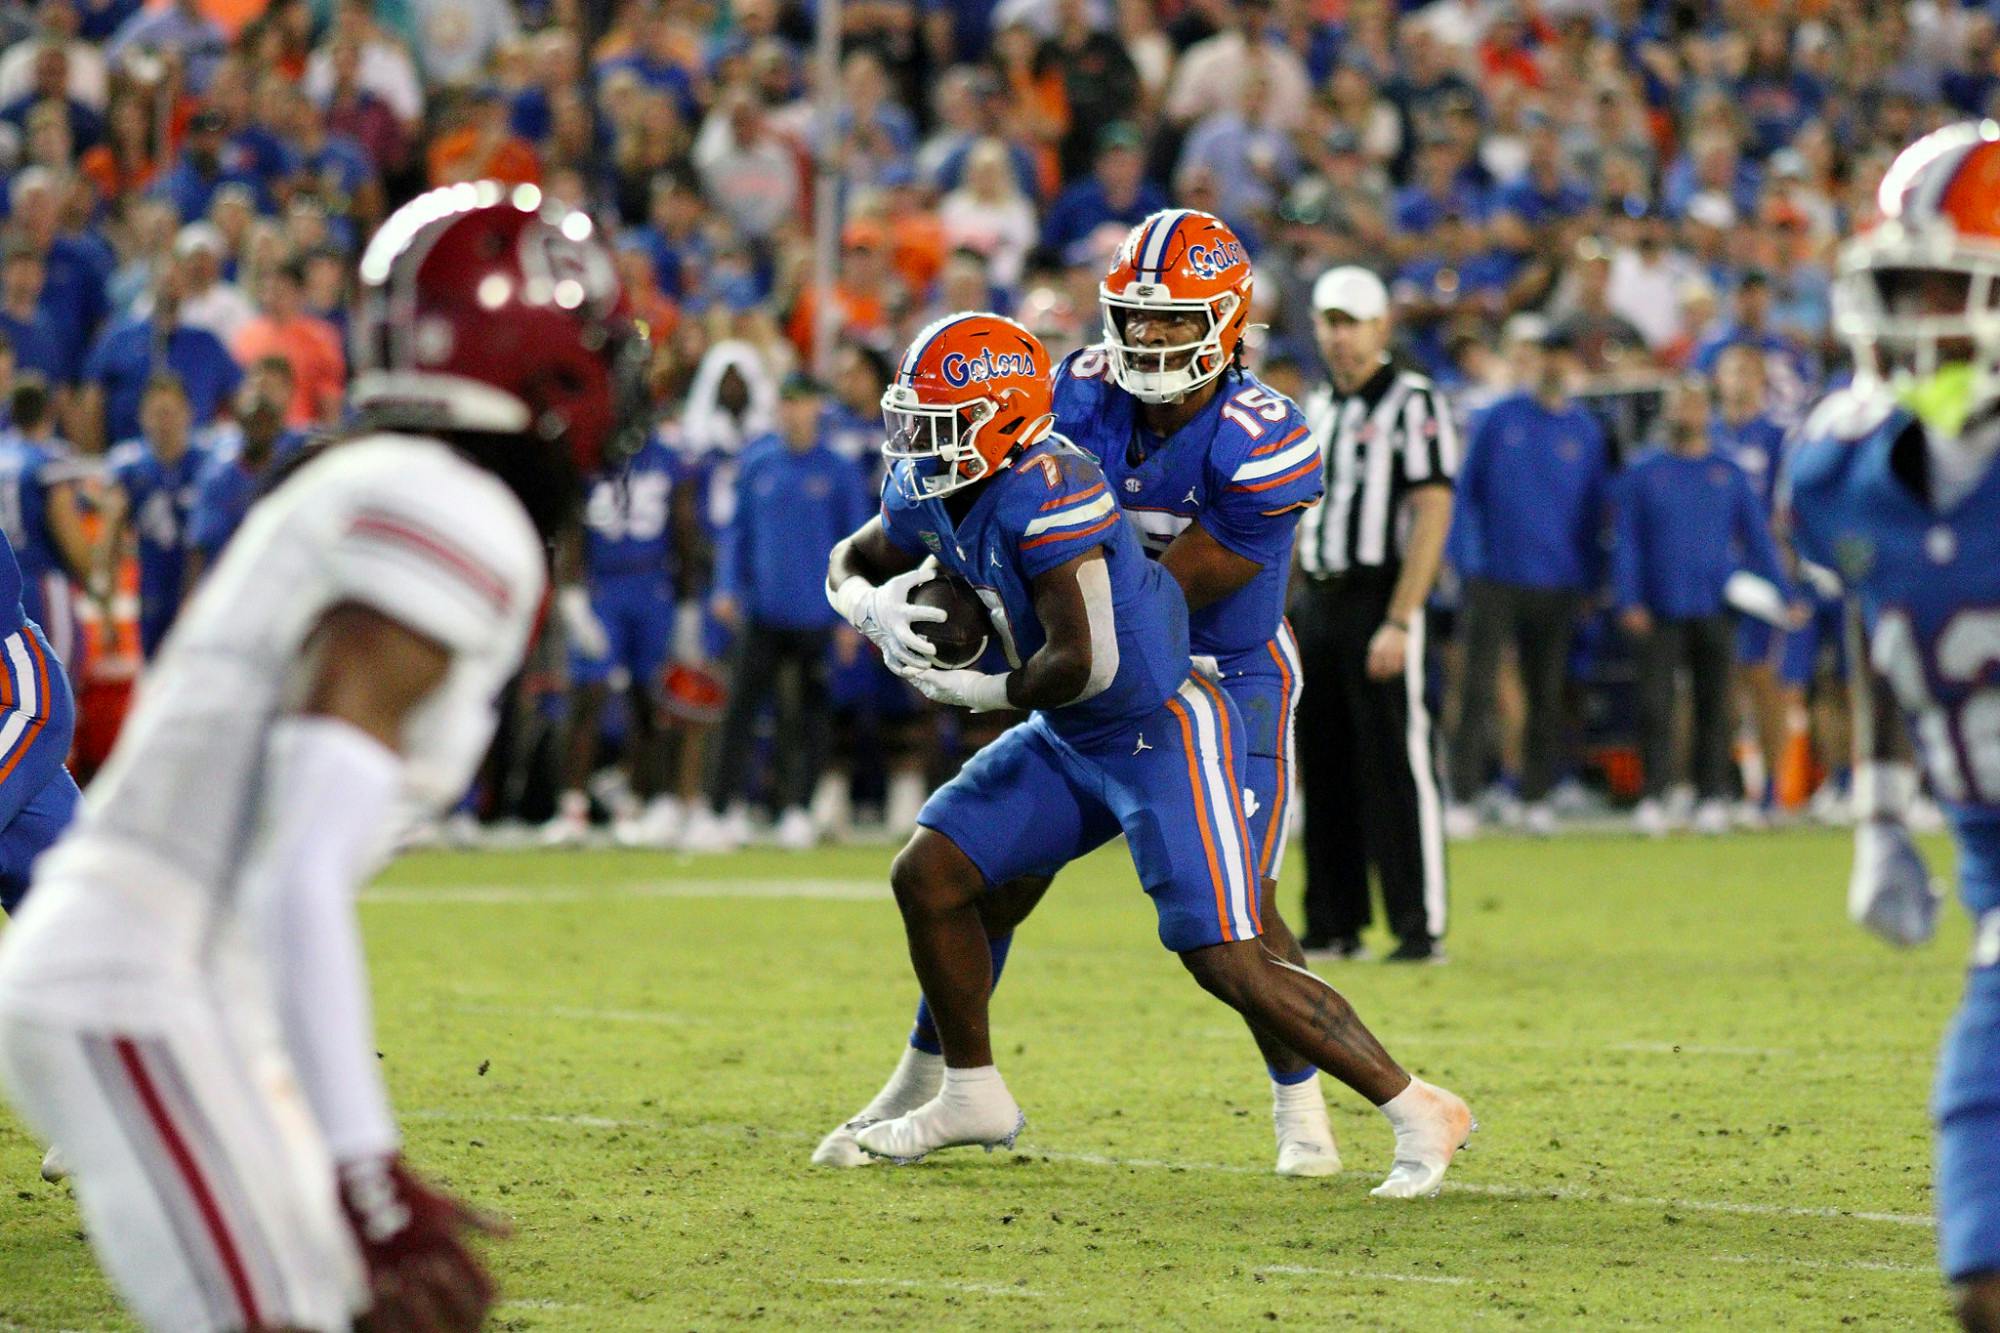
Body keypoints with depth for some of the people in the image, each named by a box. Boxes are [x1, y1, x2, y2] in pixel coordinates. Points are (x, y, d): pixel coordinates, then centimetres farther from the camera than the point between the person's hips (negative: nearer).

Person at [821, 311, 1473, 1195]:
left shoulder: (1047, 492, -28)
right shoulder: (928, 492, 0)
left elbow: (1083, 665, -31)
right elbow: (848, 565, 18)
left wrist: (973, 692, -14)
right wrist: (875, 608, -6)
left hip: (1163, 737, -9)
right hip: (1070, 745, 9)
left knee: (1229, 963, -14)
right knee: (926, 878, 7)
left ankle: (1418, 1113, -4)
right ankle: (973, 1098, 23)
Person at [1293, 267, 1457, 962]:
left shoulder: (1414, 403, -7)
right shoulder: (1316, 409, 17)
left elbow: (1431, 515, -13)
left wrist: (1399, 622, -20)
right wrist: (1288, 614, 14)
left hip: (1378, 599, -7)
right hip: (1314, 601, 7)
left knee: (1396, 768, -9)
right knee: (1324, 770, 9)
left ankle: (1422, 928, -8)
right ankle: (1334, 925, 15)